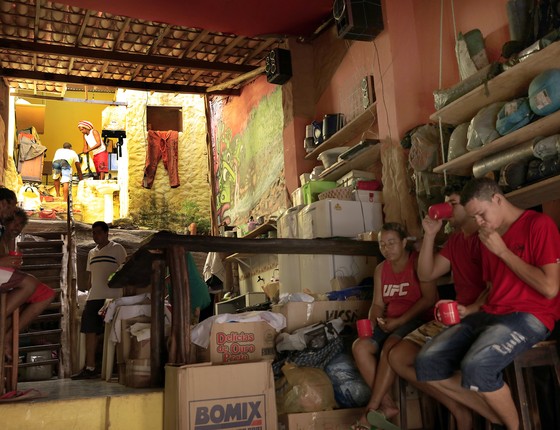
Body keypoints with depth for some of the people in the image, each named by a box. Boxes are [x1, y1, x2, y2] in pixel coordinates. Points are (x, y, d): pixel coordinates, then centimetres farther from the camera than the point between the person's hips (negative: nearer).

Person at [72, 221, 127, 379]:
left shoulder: (117, 249, 1)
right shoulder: (92, 253, 20)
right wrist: (89, 294, 17)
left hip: (111, 297, -6)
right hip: (93, 298, 6)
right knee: (90, 331, 4)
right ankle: (90, 368, 10)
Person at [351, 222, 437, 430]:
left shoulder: (418, 261, -7)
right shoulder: (381, 269, 13)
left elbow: (429, 298, -16)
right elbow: (378, 304, 10)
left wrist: (399, 321, -19)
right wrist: (372, 323, -12)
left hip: (417, 319, -6)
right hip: (391, 322, 7)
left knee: (390, 346, -33)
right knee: (359, 346, -19)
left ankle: (372, 409, -23)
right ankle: (387, 405, -16)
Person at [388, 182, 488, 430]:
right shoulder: (454, 239, 18)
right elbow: (426, 274, 11)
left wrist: (472, 310, -34)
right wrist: (430, 234, 5)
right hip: (454, 317, 9)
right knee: (398, 357, -6)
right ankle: (459, 410, -1)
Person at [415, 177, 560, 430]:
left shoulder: (539, 224, -6)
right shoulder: (488, 237, 17)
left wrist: (502, 251, -10)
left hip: (529, 316, -7)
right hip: (490, 315, 8)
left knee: (475, 367, -34)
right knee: (428, 362, -11)